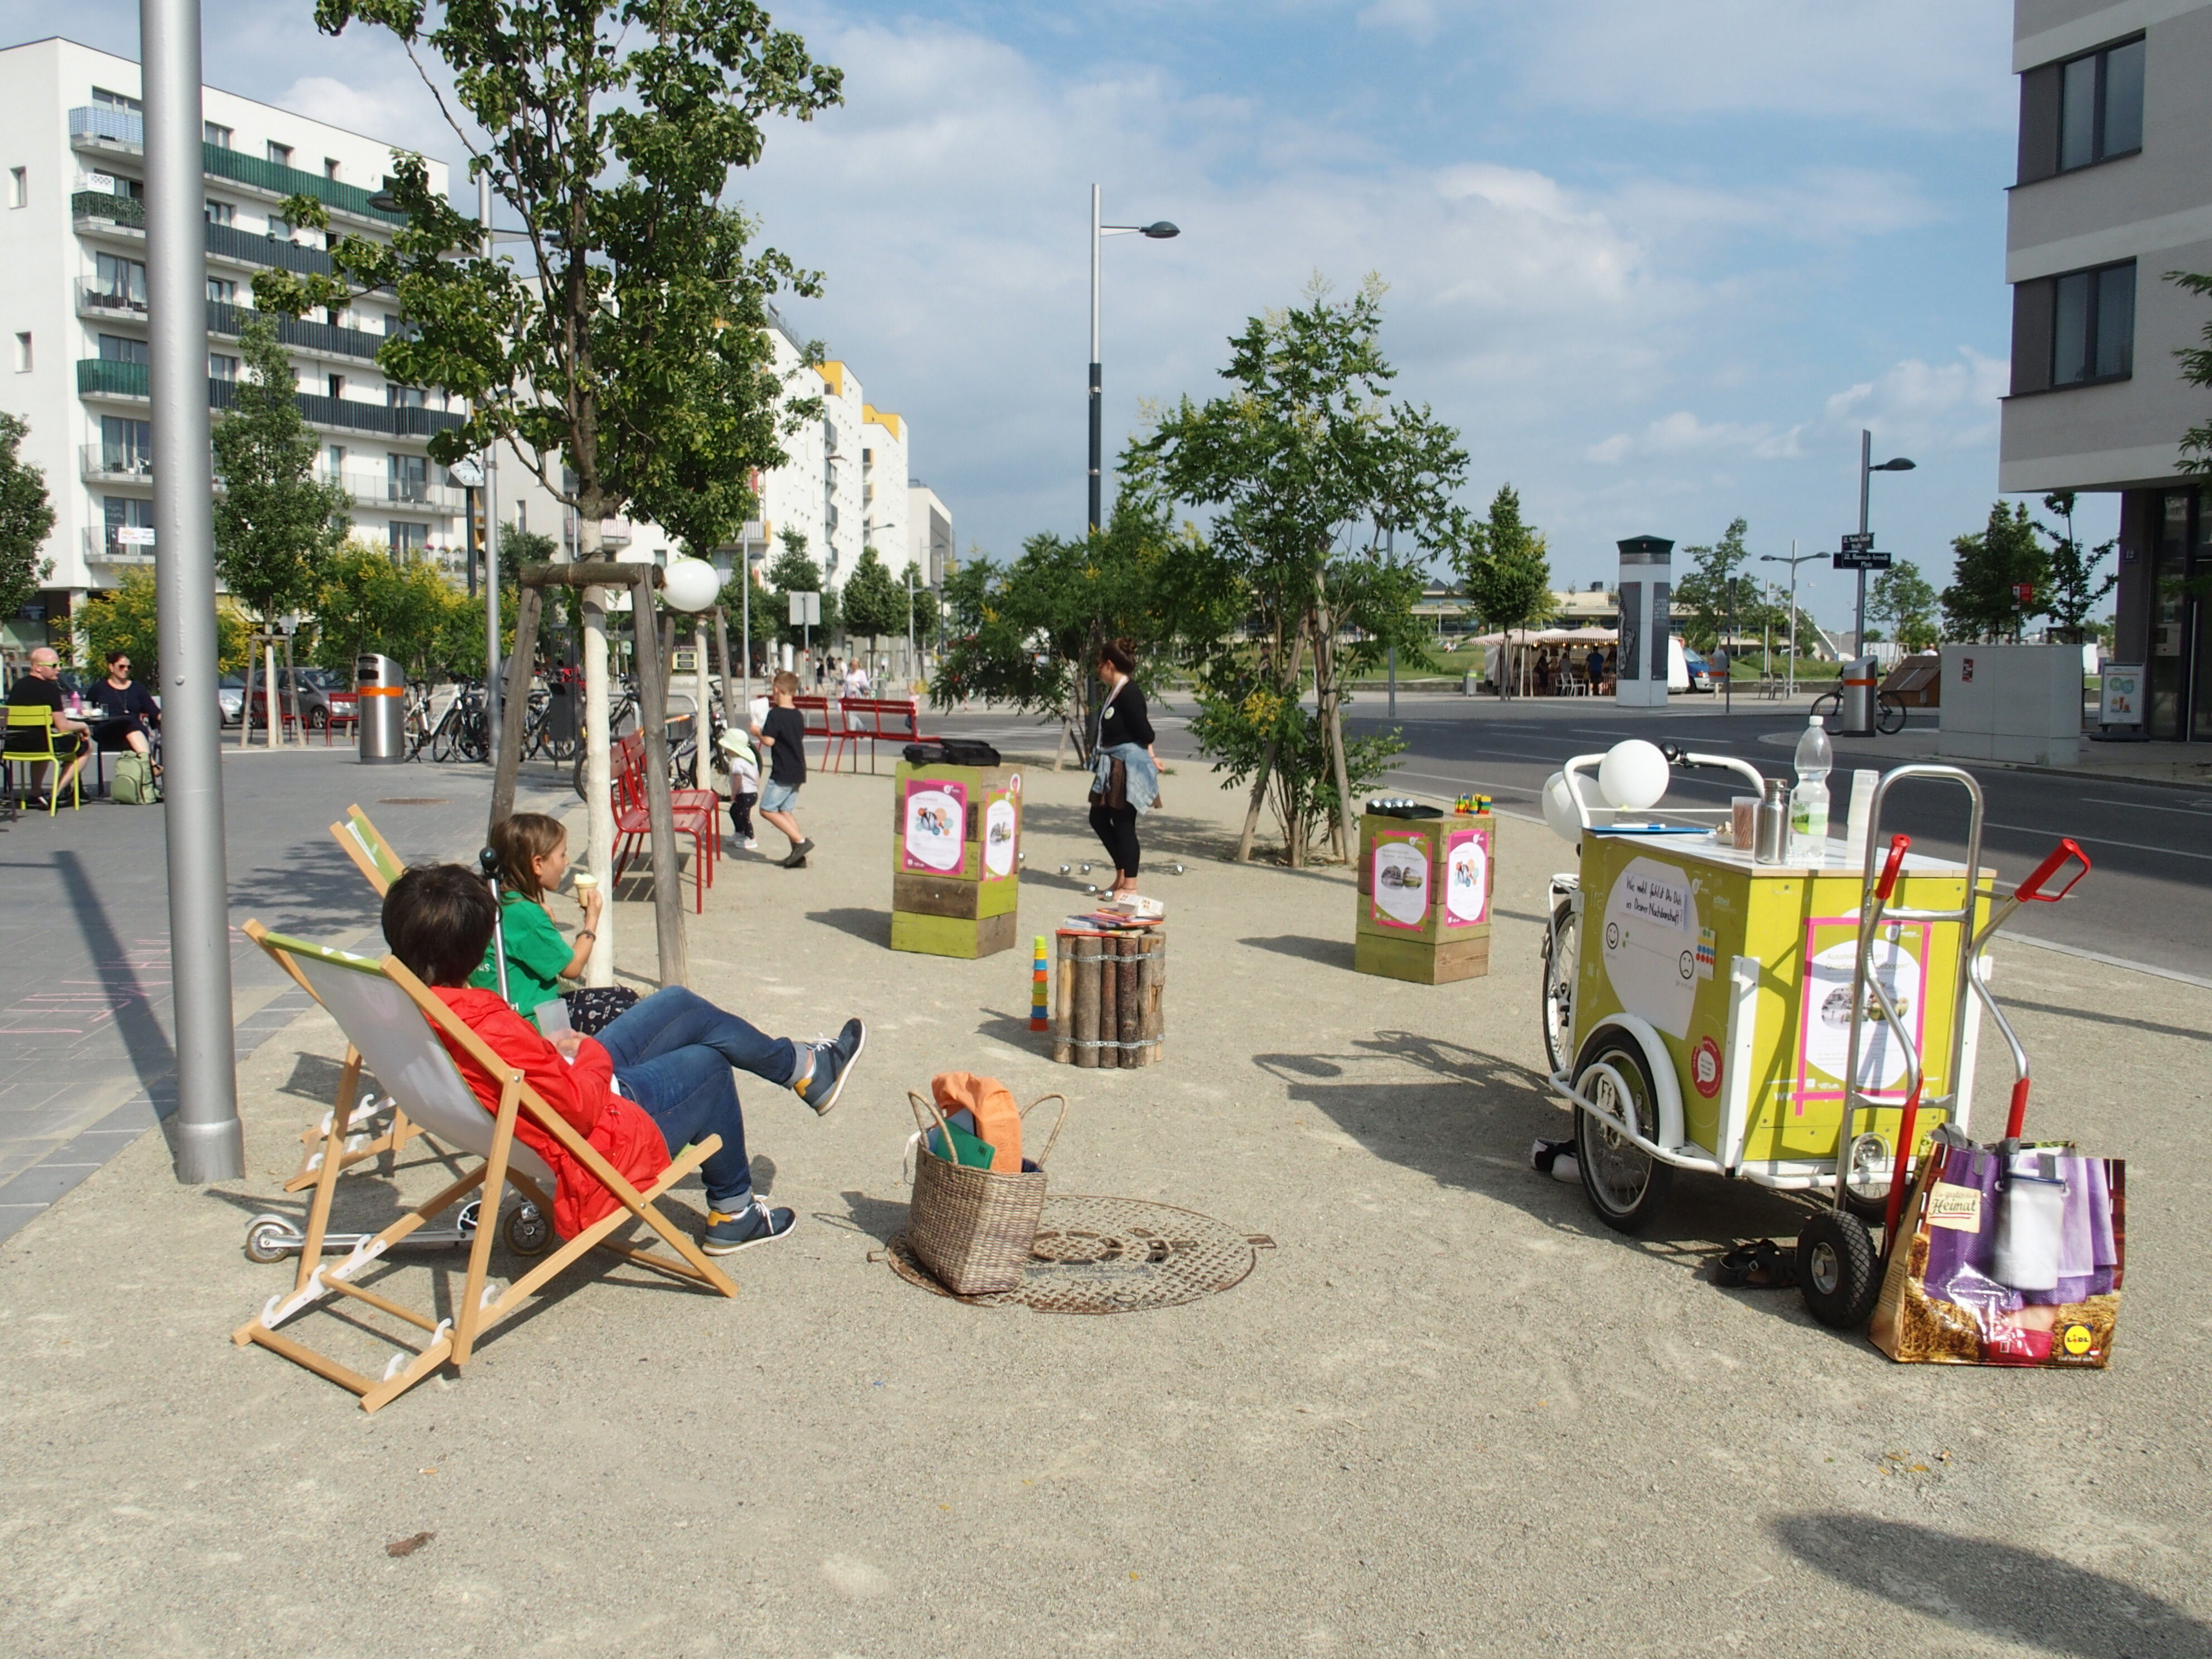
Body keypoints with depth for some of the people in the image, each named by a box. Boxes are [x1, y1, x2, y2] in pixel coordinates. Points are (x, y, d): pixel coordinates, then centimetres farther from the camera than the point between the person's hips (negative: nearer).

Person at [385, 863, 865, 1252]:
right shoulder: (487, 1028, -38)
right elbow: (578, 1111, -28)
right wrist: (587, 1052, -11)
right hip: (595, 1147, -9)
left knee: (681, 1005, 14)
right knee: (709, 1064, 15)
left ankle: (804, 1067, 36)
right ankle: (731, 1215, 37)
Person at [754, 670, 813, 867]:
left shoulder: (775, 714, -13)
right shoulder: (798, 715, 11)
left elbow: (769, 741, -19)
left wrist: (757, 732, 0)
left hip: (782, 773, -8)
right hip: (798, 771, 8)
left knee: (767, 809, -2)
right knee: (786, 810, 13)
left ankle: (801, 841, -10)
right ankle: (798, 854, 8)